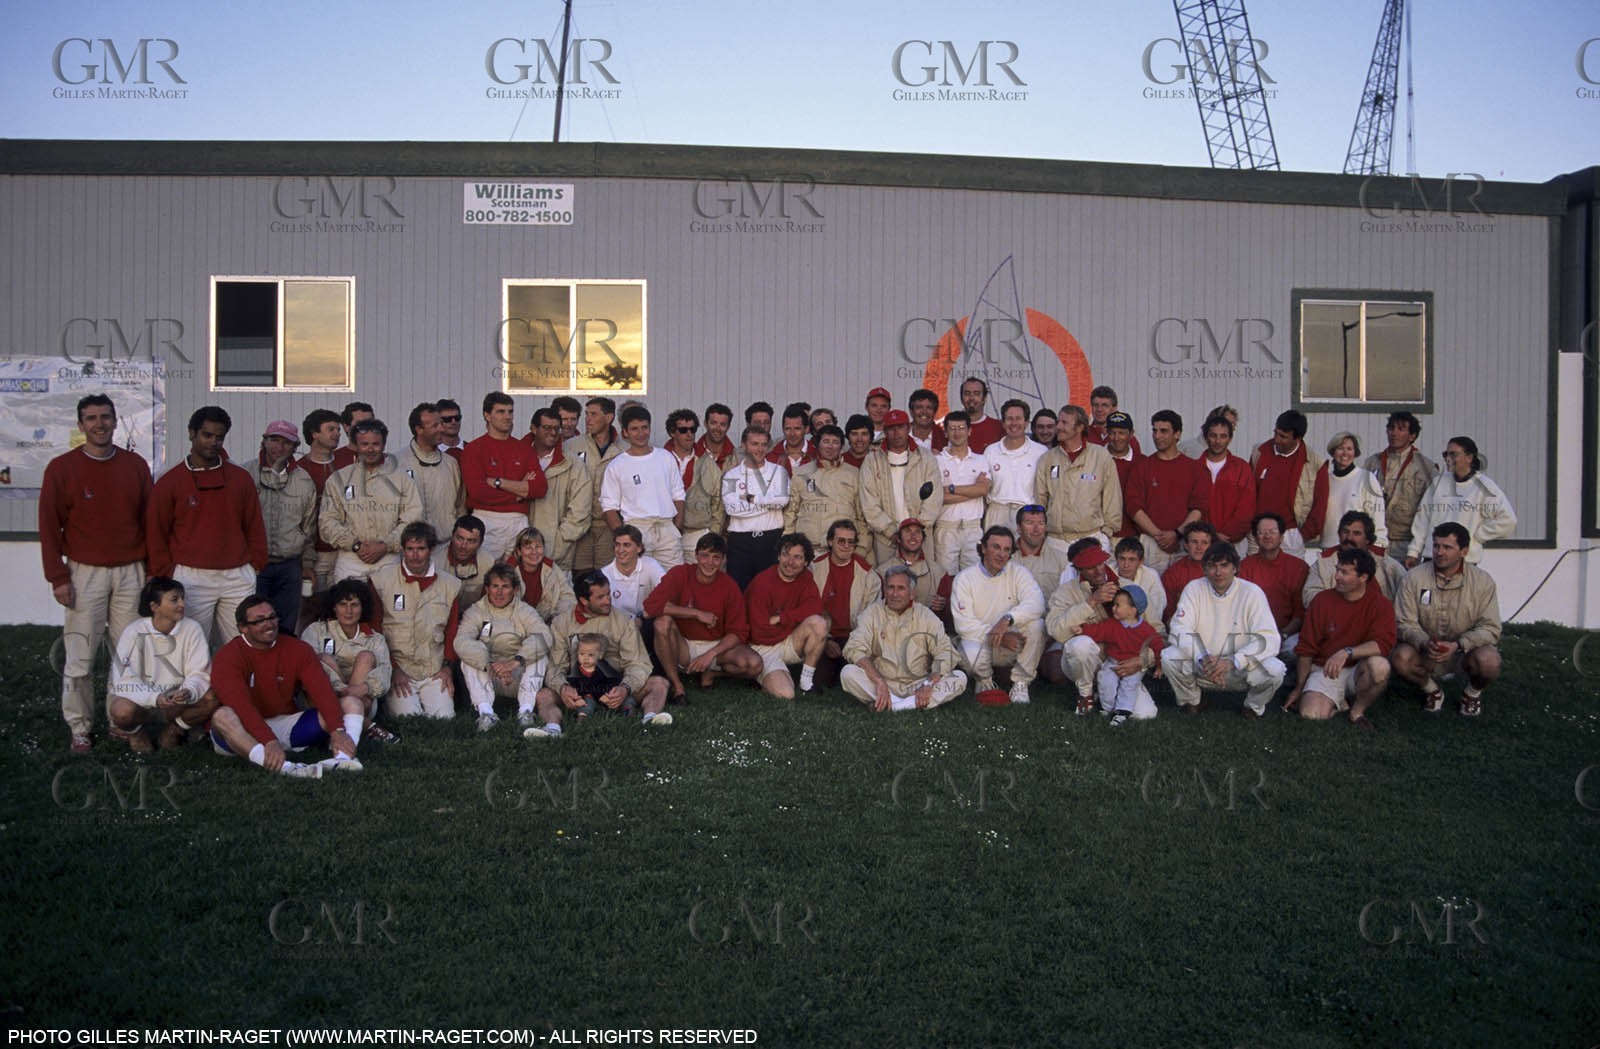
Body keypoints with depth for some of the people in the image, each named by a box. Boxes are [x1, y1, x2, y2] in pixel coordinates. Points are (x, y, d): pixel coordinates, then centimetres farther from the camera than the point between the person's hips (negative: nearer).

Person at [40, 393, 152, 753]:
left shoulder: (135, 465, 7)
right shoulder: (61, 468, 0)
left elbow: (149, 520, 12)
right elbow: (50, 526, 0)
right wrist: (58, 577, -4)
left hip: (131, 572, 2)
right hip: (86, 574, -2)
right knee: (79, 658, -2)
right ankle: (79, 730, 8)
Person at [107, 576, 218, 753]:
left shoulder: (191, 629, -9)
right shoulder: (134, 632, -16)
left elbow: (200, 673, -12)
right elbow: (124, 682, -21)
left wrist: (188, 691, -35)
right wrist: (155, 698, -38)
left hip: (175, 703, 2)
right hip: (141, 699, -2)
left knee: (212, 698, -25)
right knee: (123, 710, -36)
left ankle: (175, 730, 4)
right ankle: (135, 732, 2)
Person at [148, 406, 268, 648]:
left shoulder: (241, 478, 12)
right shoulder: (169, 482, 4)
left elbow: (254, 526, 15)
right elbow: (156, 534, 4)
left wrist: (256, 563, 7)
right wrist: (166, 575, -1)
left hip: (237, 577, 3)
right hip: (191, 579, -2)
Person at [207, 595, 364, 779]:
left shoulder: (298, 649, 2)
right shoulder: (229, 655, -10)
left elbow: (321, 690, -11)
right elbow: (239, 704, -27)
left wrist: (337, 731, -29)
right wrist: (269, 742, -42)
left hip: (287, 725, 4)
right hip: (247, 732, -4)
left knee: (351, 703, -11)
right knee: (223, 716, -37)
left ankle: (341, 758, -43)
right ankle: (284, 768, -57)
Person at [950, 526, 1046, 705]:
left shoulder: (1018, 573, 1)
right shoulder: (965, 578, -4)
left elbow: (1036, 603, -19)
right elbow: (964, 624, -13)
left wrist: (1008, 619, -36)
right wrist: (999, 637, -25)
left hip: (1012, 644, 2)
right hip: (979, 640, -1)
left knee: (1036, 624, -27)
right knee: (971, 654, -36)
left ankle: (1021, 683, -9)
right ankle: (984, 681, 3)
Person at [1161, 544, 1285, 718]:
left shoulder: (1251, 592, -10)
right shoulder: (1194, 589, -5)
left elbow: (1270, 639, -19)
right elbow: (1179, 630, -14)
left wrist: (1233, 661, -32)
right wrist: (1203, 658, -32)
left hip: (1241, 670, -1)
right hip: (1201, 669, 1)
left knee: (1275, 669, -29)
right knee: (1169, 657, -26)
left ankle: (1254, 706, 6)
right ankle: (1190, 701, 5)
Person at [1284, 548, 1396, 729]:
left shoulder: (1380, 604, -5)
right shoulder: (1322, 600, -2)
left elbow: (1383, 644, -21)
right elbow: (1307, 648, 3)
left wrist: (1347, 652, -36)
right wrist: (1299, 688, 5)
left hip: (1358, 670, 0)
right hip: (1325, 670, 0)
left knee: (1379, 666, -35)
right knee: (1311, 713, -26)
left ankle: (1358, 709, -5)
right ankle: (1340, 702, 10)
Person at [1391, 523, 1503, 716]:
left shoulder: (1482, 581, -9)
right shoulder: (1414, 577, -9)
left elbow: (1490, 628, -12)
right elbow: (1405, 623, -10)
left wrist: (1458, 645, -29)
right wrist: (1424, 643, -31)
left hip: (1467, 650, -1)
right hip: (1426, 651, 1)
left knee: (1488, 662, -34)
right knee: (1400, 657, -31)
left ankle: (1473, 692, 6)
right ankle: (1432, 690, 6)